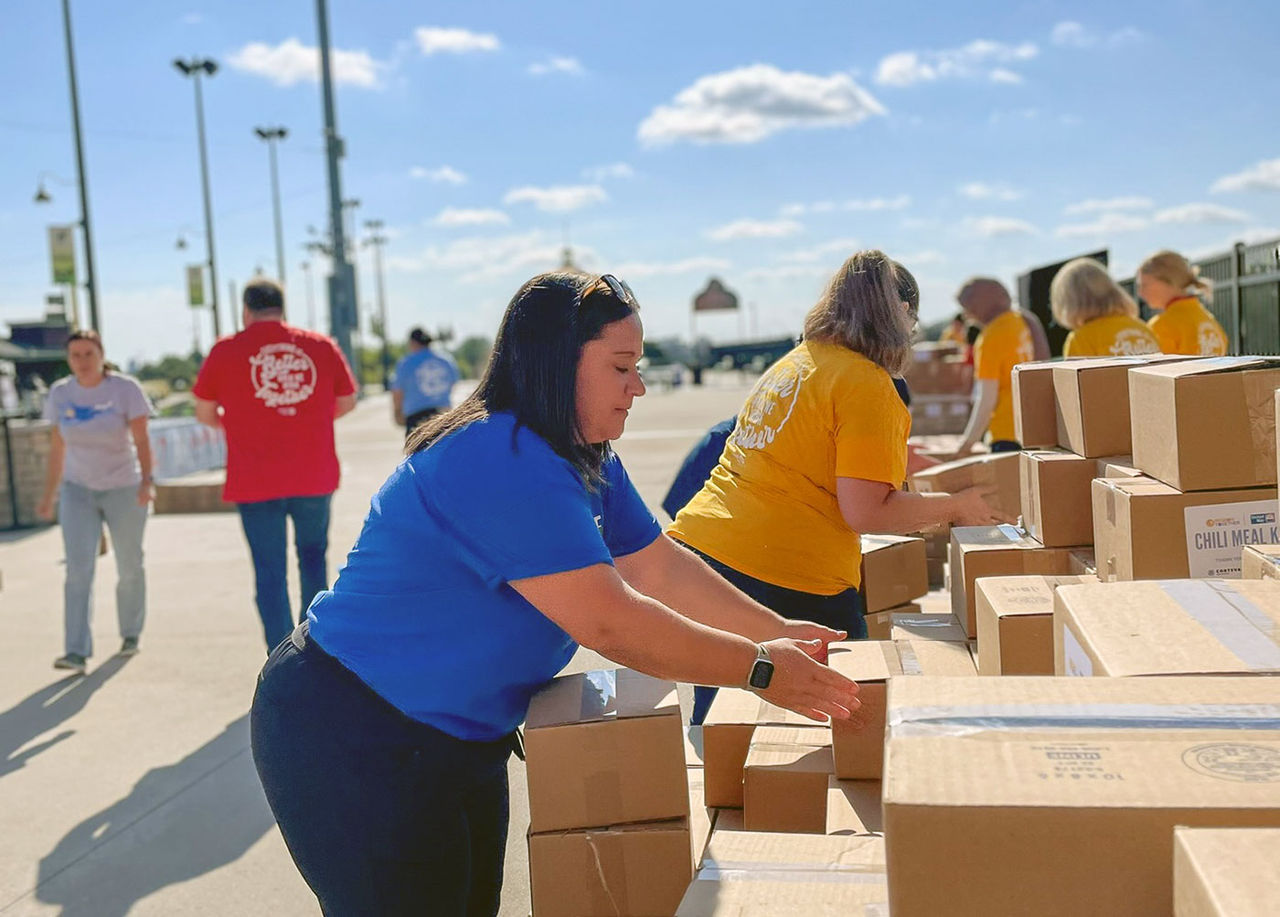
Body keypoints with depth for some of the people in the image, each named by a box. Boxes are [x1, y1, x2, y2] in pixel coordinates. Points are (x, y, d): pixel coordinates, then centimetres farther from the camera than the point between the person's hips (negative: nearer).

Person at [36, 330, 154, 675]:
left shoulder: (125, 389, -10)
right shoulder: (60, 393, 1)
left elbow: (141, 440, -16)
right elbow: (58, 447, 9)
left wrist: (146, 481, -31)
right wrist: (49, 495, 9)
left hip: (123, 489, -2)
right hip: (78, 490, 2)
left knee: (129, 567, 9)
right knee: (78, 570, -11)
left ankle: (131, 633, 31)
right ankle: (77, 652, -15)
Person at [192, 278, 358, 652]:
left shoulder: (225, 351, -2)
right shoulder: (321, 345, 3)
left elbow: (204, 413, 6)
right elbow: (346, 401, 11)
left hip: (255, 481, -2)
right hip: (314, 477, 2)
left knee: (270, 572, 4)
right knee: (313, 561, 21)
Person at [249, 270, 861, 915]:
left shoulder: (588, 463, 5)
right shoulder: (502, 464, -28)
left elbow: (661, 570, 6)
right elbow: (609, 623, -29)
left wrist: (779, 633, -2)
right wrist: (757, 668, -21)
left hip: (456, 742, 10)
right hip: (352, 743, -10)